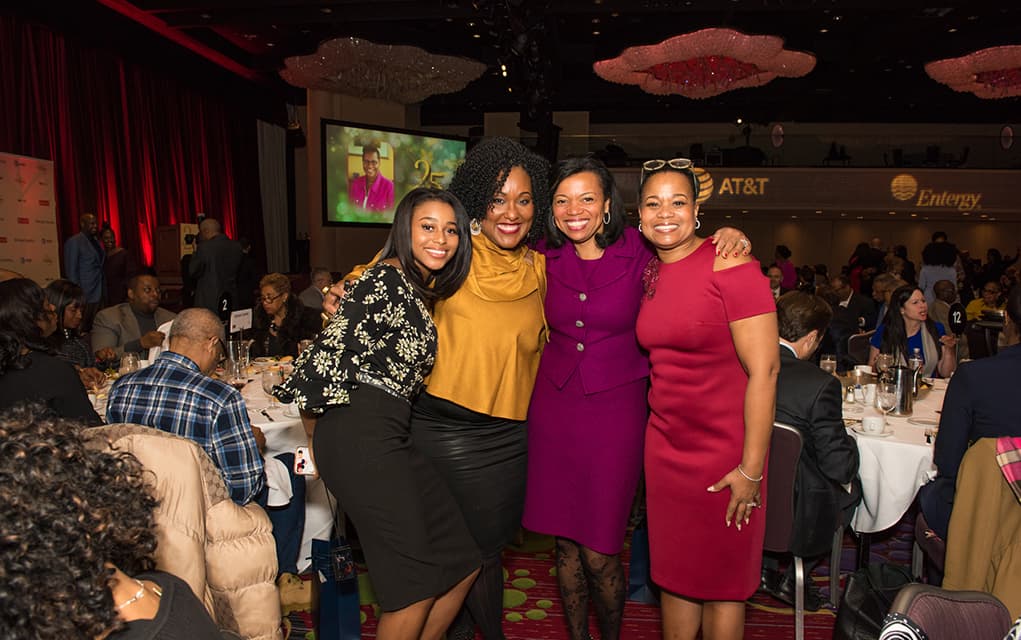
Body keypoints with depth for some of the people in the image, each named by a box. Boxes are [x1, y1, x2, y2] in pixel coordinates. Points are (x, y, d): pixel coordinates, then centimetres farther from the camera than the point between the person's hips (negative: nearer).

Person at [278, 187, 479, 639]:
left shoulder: (422, 291, 18)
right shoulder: (387, 280, -11)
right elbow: (331, 352, -15)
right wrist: (321, 432, -5)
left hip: (391, 436, 9)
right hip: (361, 435, -9)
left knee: (461, 563, 11)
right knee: (415, 581, -2)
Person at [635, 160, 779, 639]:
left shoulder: (729, 265, -15)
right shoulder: (650, 273, 5)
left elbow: (764, 369, -17)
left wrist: (752, 468, -16)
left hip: (724, 451, -5)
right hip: (664, 444, 6)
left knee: (722, 582, 12)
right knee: (674, 573, 17)